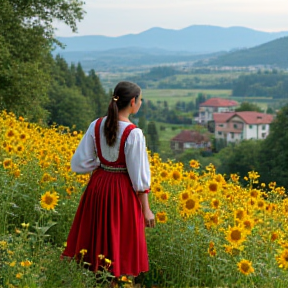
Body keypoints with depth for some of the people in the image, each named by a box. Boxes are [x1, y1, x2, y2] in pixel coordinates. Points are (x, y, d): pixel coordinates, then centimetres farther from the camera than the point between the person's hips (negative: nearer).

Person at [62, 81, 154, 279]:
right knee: (121, 243, 9)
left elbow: (79, 164, -2)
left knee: (97, 239, 18)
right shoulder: (133, 133, -19)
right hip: (123, 191, -5)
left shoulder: (96, 126, -4)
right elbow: (139, 176, -15)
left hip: (98, 187, 5)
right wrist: (146, 210, -8)